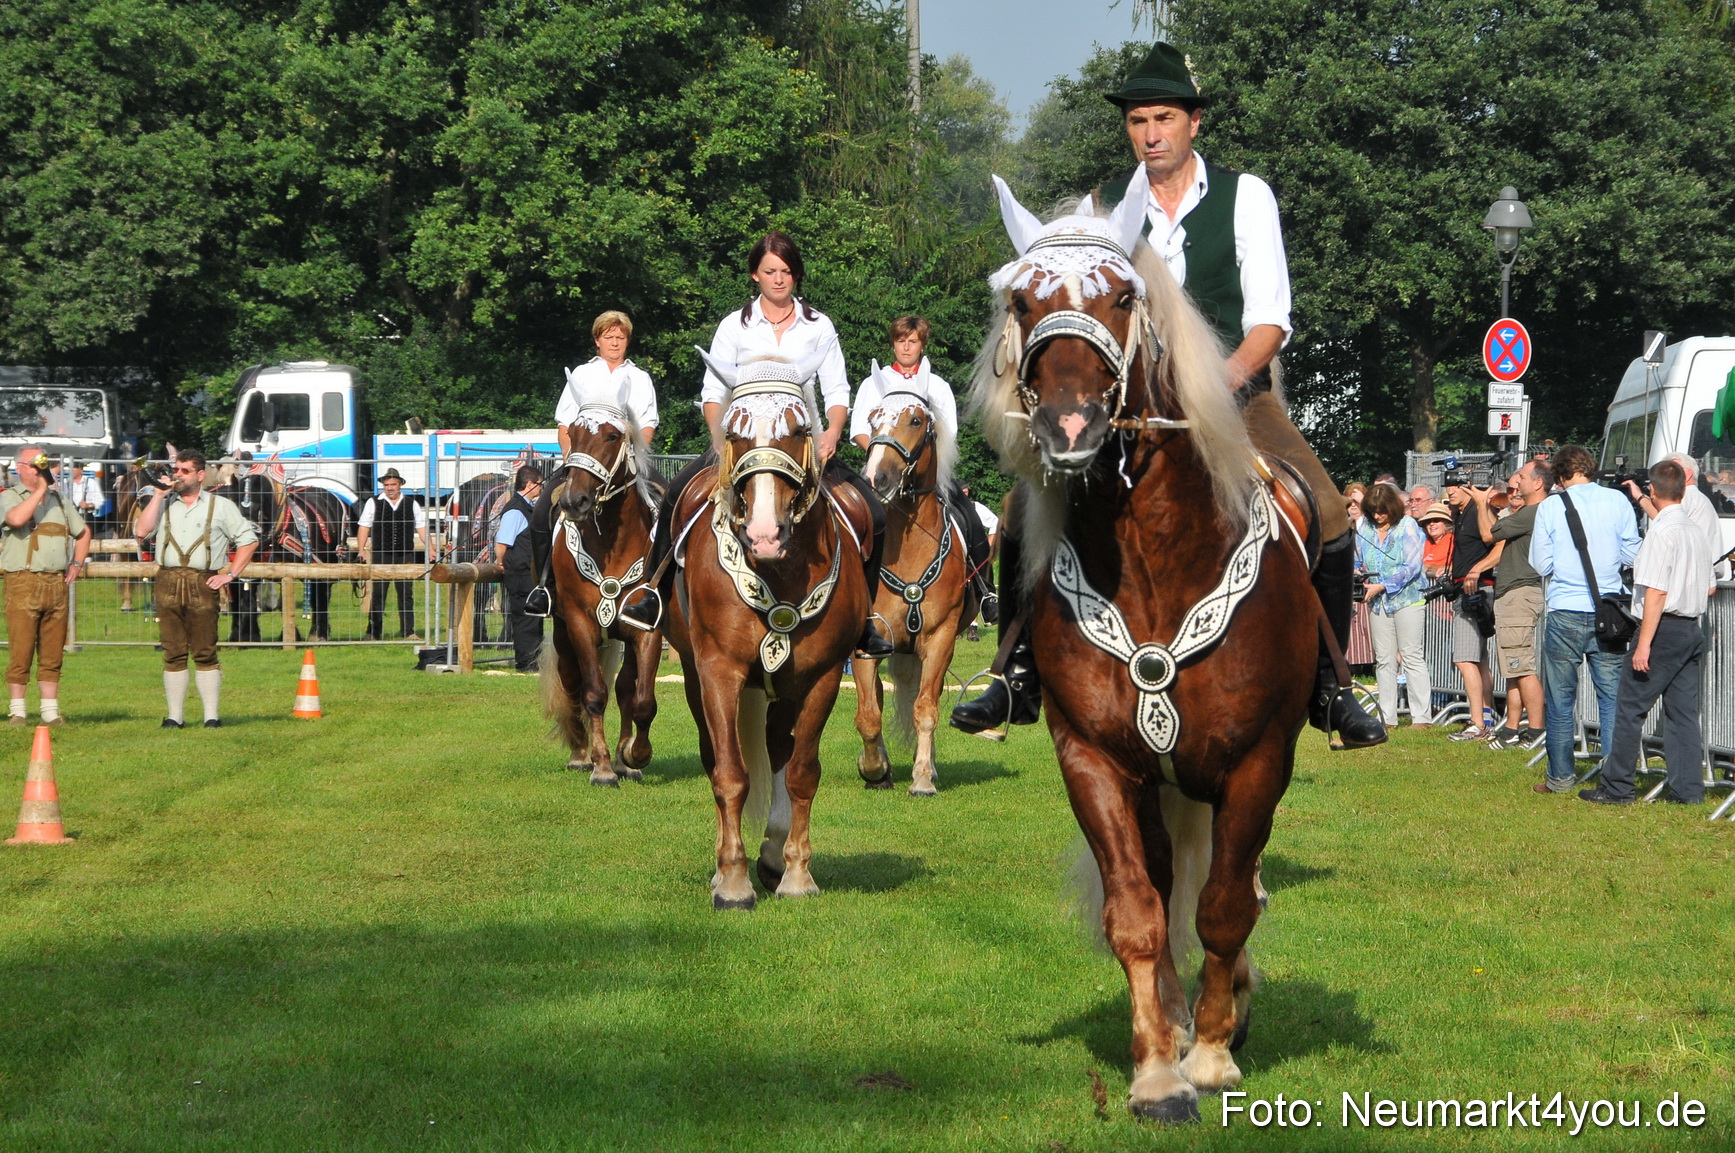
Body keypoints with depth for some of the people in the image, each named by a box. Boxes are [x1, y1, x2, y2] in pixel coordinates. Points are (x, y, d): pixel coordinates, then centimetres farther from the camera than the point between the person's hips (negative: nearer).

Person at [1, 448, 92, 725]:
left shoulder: (59, 500, 19)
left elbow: (83, 532, 31)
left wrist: (77, 563, 16)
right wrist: (40, 489, -14)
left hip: (57, 584, 5)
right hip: (23, 583, -5)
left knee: (52, 653, 6)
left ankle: (51, 710, 10)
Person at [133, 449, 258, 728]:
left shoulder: (220, 506, 10)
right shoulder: (164, 505, 17)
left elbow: (249, 540, 9)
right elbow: (143, 532, 0)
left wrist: (231, 574, 1)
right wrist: (158, 495, 2)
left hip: (202, 584, -2)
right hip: (168, 584, 3)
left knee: (205, 653, -4)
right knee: (173, 653, 2)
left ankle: (212, 715, -2)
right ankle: (174, 716, 5)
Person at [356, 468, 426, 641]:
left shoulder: (412, 504, 9)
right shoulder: (373, 503, 4)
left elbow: (421, 527, 11)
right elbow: (364, 526, 3)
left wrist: (429, 548, 1)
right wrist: (361, 549, -7)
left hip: (405, 556, 1)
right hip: (381, 556, -1)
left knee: (406, 594, 2)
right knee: (378, 593, 1)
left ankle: (409, 632, 4)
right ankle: (374, 632, 7)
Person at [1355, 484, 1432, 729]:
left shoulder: (1407, 526, -7)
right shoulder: (1364, 528, 7)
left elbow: (1412, 567, -13)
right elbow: (1356, 562, 16)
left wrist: (1381, 586, -18)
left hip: (1406, 598, -5)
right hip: (1378, 602, 5)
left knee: (1412, 656, -4)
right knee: (1383, 660, 5)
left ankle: (1421, 717, -2)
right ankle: (1387, 718, 8)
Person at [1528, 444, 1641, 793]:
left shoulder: (1550, 507, -4)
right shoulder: (1617, 501, 0)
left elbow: (1541, 565, -1)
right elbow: (1632, 554, 6)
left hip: (1566, 612, -2)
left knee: (1560, 699, 8)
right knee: (1612, 696, 6)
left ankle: (1560, 777, 11)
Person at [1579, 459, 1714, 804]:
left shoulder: (1661, 532, -14)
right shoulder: (1696, 531, 11)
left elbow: (1656, 592, -20)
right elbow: (1706, 587, 21)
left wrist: (1644, 643, -20)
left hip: (1664, 629, -8)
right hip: (1692, 629, 8)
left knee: (1630, 707, -2)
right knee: (1683, 710, 8)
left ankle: (1616, 788, -1)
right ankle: (1687, 788, 6)